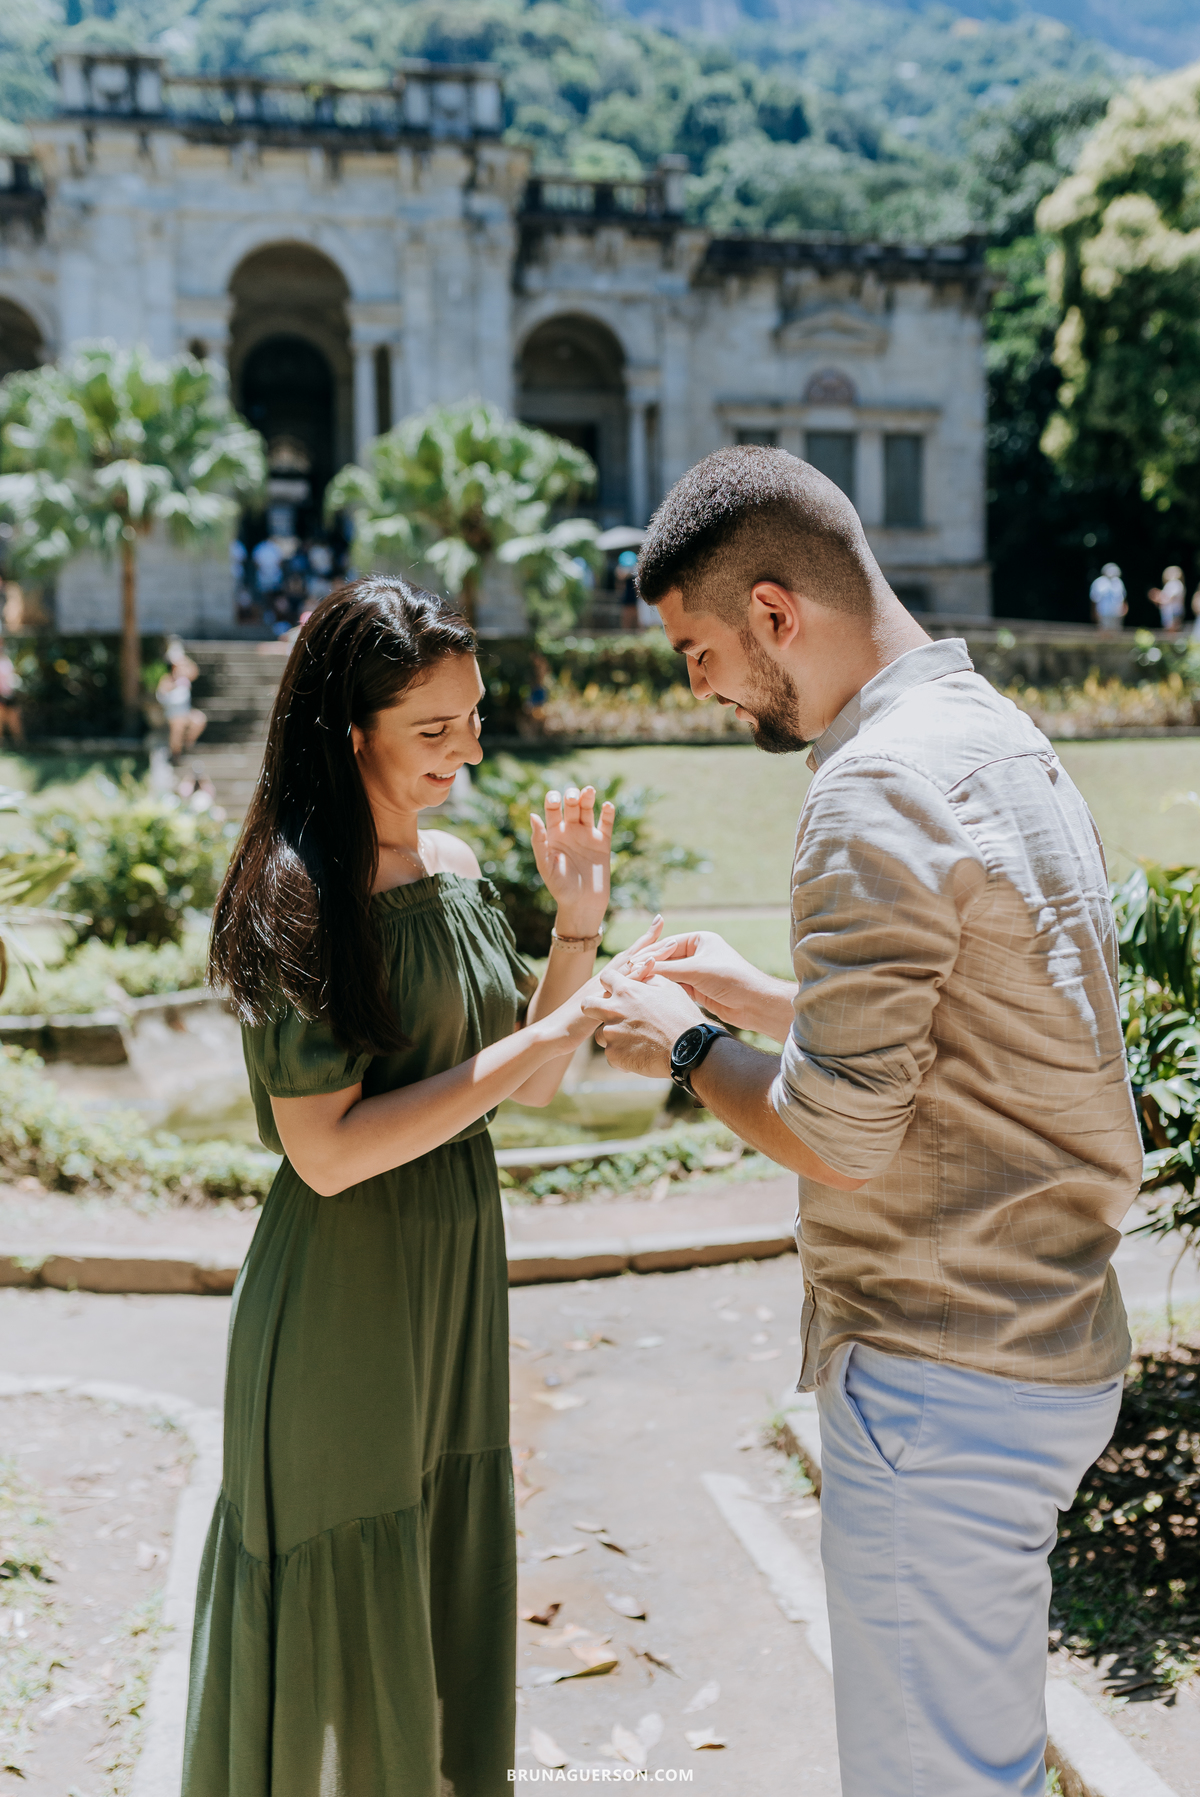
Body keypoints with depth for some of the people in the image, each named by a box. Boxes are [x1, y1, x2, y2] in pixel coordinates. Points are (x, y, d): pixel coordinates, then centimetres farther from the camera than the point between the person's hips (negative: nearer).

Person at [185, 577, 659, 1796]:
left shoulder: (454, 870, 5)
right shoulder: (295, 892, -17)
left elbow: (531, 1087, 9)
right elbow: (327, 1149, -21)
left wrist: (579, 921, -3)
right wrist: (527, 1051, -22)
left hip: (459, 1274, 7)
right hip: (340, 1294, -7)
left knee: (451, 1590, 19)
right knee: (341, 1614, 8)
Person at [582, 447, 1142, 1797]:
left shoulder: (878, 788, -20)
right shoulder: (1000, 739, 11)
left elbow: (841, 1137, -22)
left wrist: (687, 1048, -6)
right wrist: (766, 1000, 16)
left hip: (942, 1382, -10)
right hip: (1052, 1346, 10)